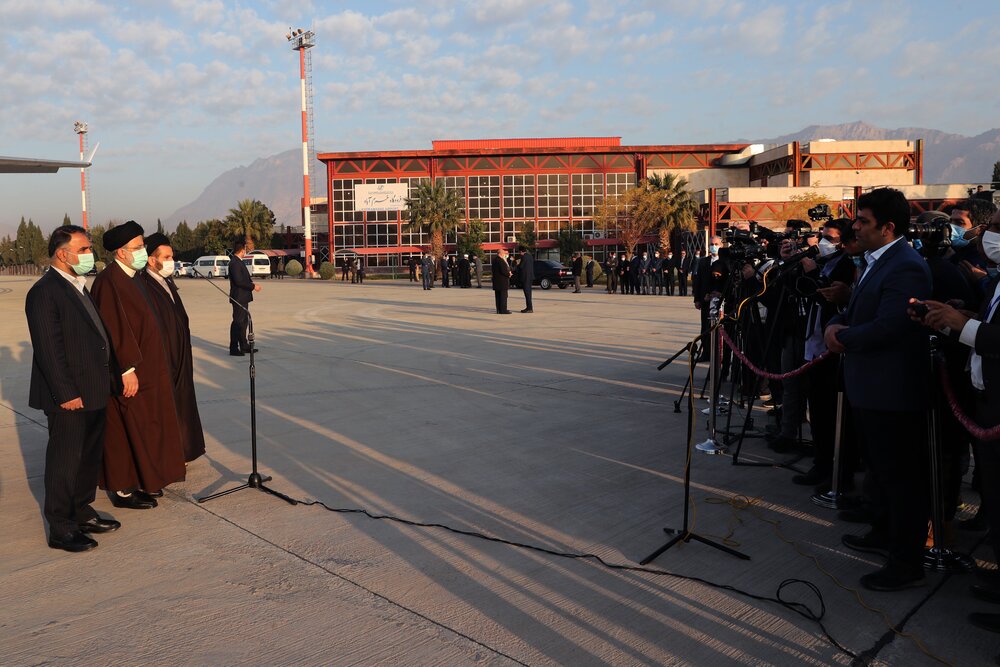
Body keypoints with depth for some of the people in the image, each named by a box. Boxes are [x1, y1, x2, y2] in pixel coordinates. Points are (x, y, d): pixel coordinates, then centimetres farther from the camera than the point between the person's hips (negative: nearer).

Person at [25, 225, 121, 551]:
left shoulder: (78, 287, 14)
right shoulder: (44, 292, -15)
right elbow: (48, 349, -20)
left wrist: (110, 380, 14)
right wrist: (66, 393, -21)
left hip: (94, 393, 9)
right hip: (69, 399, -9)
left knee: (90, 457, 18)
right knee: (65, 462, 2)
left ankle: (82, 513, 32)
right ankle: (60, 529, 14)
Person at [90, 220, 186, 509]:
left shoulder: (130, 277, 12)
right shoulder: (109, 281, -18)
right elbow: (115, 328, -23)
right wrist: (128, 368, -23)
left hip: (147, 368, 10)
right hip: (131, 372, -10)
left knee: (144, 427, 16)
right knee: (128, 429, -1)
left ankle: (141, 480, 27)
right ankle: (123, 489, 10)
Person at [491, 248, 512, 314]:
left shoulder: (494, 260, 12)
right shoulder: (501, 261, -18)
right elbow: (503, 271, -24)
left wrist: (508, 272, 7)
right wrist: (509, 274, -4)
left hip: (496, 281, 9)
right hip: (502, 281, -9)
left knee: (498, 296, 12)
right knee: (503, 295, -5)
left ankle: (499, 309, 17)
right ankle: (503, 310, -5)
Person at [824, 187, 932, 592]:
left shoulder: (906, 268, -21)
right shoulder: (875, 261, 12)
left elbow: (885, 327, -28)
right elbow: (856, 311, 18)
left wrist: (842, 337, -12)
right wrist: (835, 326, -3)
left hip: (892, 392, -10)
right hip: (871, 388, 10)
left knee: (901, 476, 1)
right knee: (881, 469, 23)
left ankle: (907, 564, 12)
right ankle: (884, 534, 40)